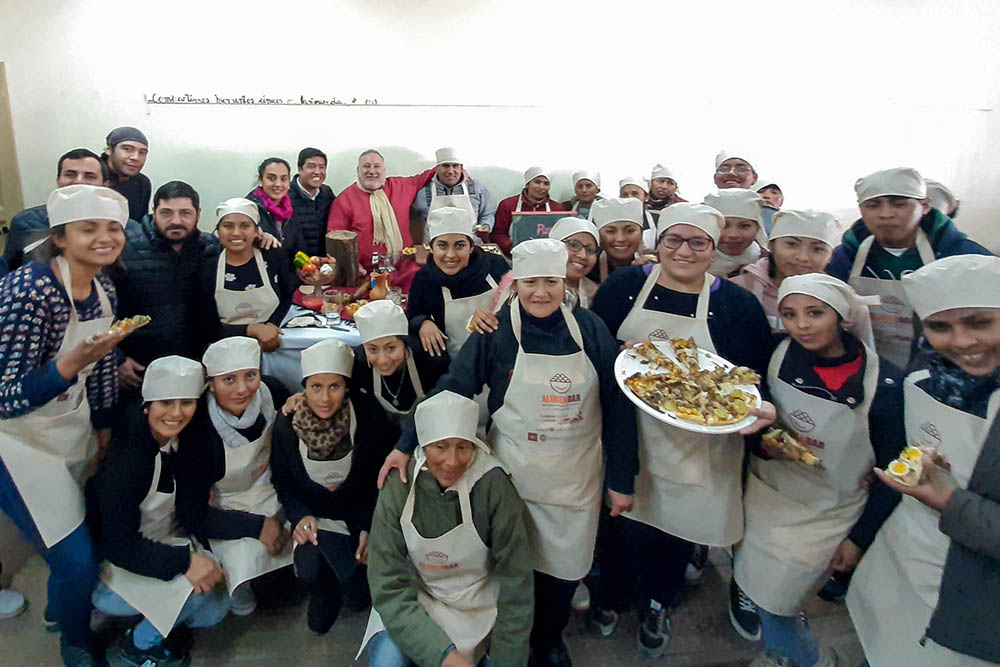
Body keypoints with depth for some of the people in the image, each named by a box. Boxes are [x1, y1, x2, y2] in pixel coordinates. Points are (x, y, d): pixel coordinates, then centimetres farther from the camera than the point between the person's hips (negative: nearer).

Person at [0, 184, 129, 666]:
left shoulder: (103, 288, -4)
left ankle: (60, 607, 50)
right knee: (75, 558, -3)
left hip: (73, 425, 7)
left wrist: (105, 426, 16)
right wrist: (71, 364, -42)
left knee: (87, 531, 21)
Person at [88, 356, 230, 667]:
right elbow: (119, 545, -28)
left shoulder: (178, 441, -8)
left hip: (157, 544, 7)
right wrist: (185, 561, -32)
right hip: (111, 568, -7)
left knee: (216, 608, 2)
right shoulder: (126, 460, -30)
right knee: (198, 590, -25)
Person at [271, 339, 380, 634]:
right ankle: (324, 595, 14)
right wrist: (301, 516, -15)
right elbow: (283, 479, 1)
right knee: (310, 568, -26)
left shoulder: (367, 415, -18)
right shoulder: (287, 422, -13)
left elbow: (380, 476, -8)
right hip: (313, 513, 1)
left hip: (358, 511, -1)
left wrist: (368, 527, -13)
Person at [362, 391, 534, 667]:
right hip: (415, 602, 0)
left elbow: (515, 579, -16)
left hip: (481, 602, 0)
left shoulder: (492, 484, -22)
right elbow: (389, 588, -18)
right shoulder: (398, 489, -18)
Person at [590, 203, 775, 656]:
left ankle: (657, 605, 47)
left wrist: (762, 407, -17)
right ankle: (610, 598, 39)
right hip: (632, 435, 0)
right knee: (629, 525, 5)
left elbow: (760, 374, 2)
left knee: (680, 528, 15)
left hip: (699, 445, 1)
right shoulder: (624, 286, -1)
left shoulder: (738, 304, -1)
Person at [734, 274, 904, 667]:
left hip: (827, 516, -4)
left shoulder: (884, 385, -19)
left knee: (771, 602, 3)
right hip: (767, 493, 4)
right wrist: (764, 443, -15)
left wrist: (860, 538, -4)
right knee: (751, 586, 15)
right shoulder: (782, 355, -10)